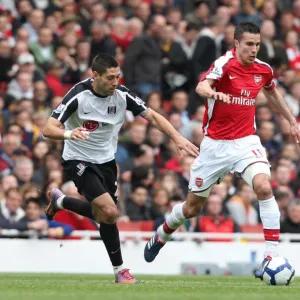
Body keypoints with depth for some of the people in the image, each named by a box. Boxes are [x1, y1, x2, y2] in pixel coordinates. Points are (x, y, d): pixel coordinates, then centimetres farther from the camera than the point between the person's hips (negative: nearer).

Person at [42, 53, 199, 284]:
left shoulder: (122, 94, -11)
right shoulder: (78, 95, -23)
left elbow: (152, 116, -4)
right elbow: (48, 129, -25)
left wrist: (178, 138, -15)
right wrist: (69, 134, -46)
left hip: (106, 161, 6)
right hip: (79, 161, -6)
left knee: (103, 215, 18)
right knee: (109, 213, -22)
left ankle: (60, 201, 44)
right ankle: (120, 270, -5)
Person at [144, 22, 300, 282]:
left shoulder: (264, 70, 1)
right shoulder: (224, 64, -15)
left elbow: (273, 93, 25)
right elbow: (201, 87, -34)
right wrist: (214, 93, -56)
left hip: (246, 141, 2)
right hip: (216, 144, -2)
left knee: (264, 187, -27)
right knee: (193, 207, 10)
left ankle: (272, 255, -24)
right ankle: (161, 236, 42)